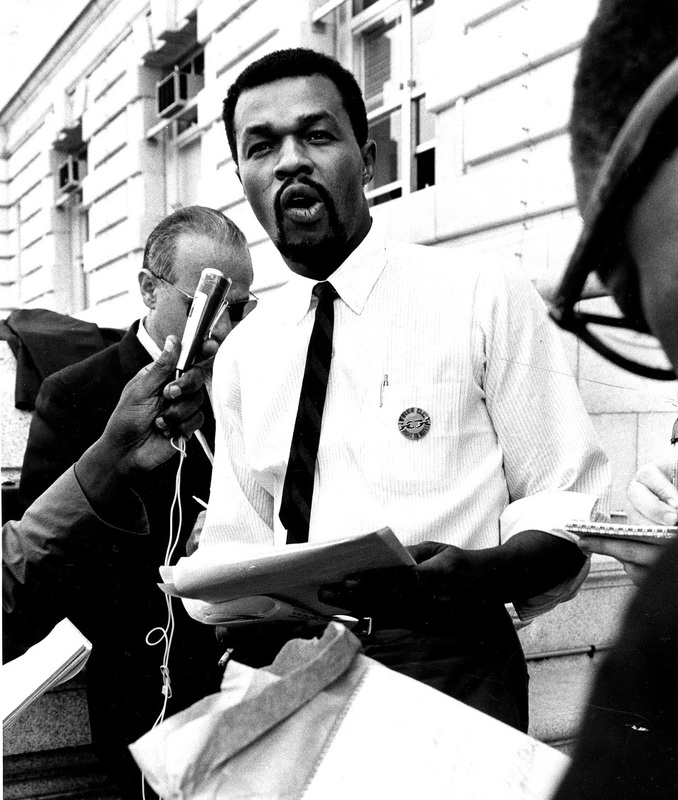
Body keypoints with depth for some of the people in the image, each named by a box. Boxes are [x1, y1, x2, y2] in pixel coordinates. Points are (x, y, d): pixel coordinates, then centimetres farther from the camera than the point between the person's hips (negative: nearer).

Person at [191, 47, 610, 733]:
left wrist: (481, 574, -25)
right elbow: (236, 537, 13)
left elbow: (572, 504, -5)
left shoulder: (487, 300, -4)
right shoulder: (239, 356, 9)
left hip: (451, 671, -3)